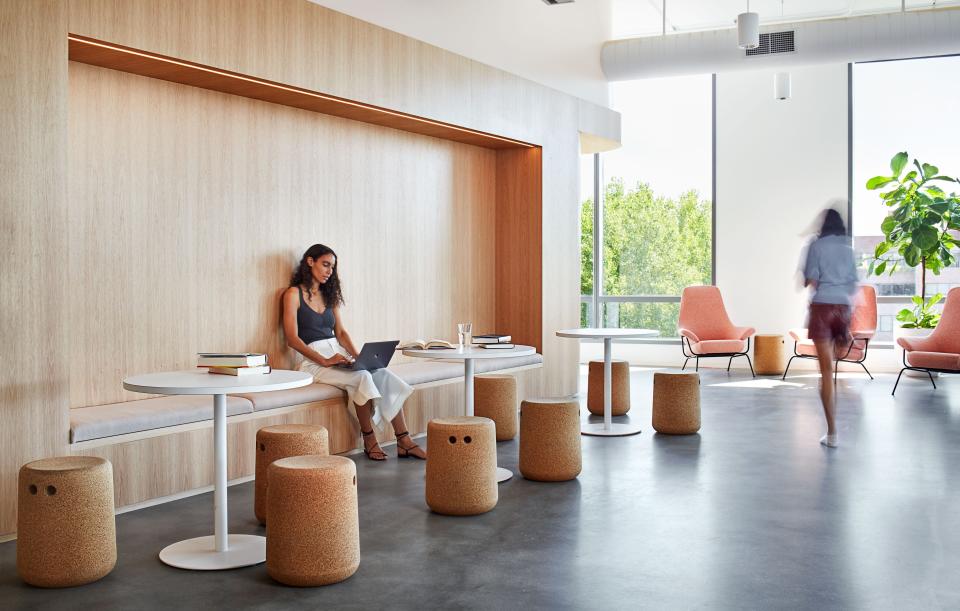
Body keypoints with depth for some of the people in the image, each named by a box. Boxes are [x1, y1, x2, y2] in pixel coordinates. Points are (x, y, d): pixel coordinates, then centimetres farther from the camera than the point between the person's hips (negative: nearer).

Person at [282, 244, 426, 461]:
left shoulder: (330, 295, 20)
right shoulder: (294, 294, -1)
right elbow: (292, 338, -10)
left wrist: (358, 356, -3)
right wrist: (324, 361, -20)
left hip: (338, 355, 6)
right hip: (312, 360, -6)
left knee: (385, 375, -20)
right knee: (362, 378, -32)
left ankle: (404, 442, -22)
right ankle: (369, 441, -19)